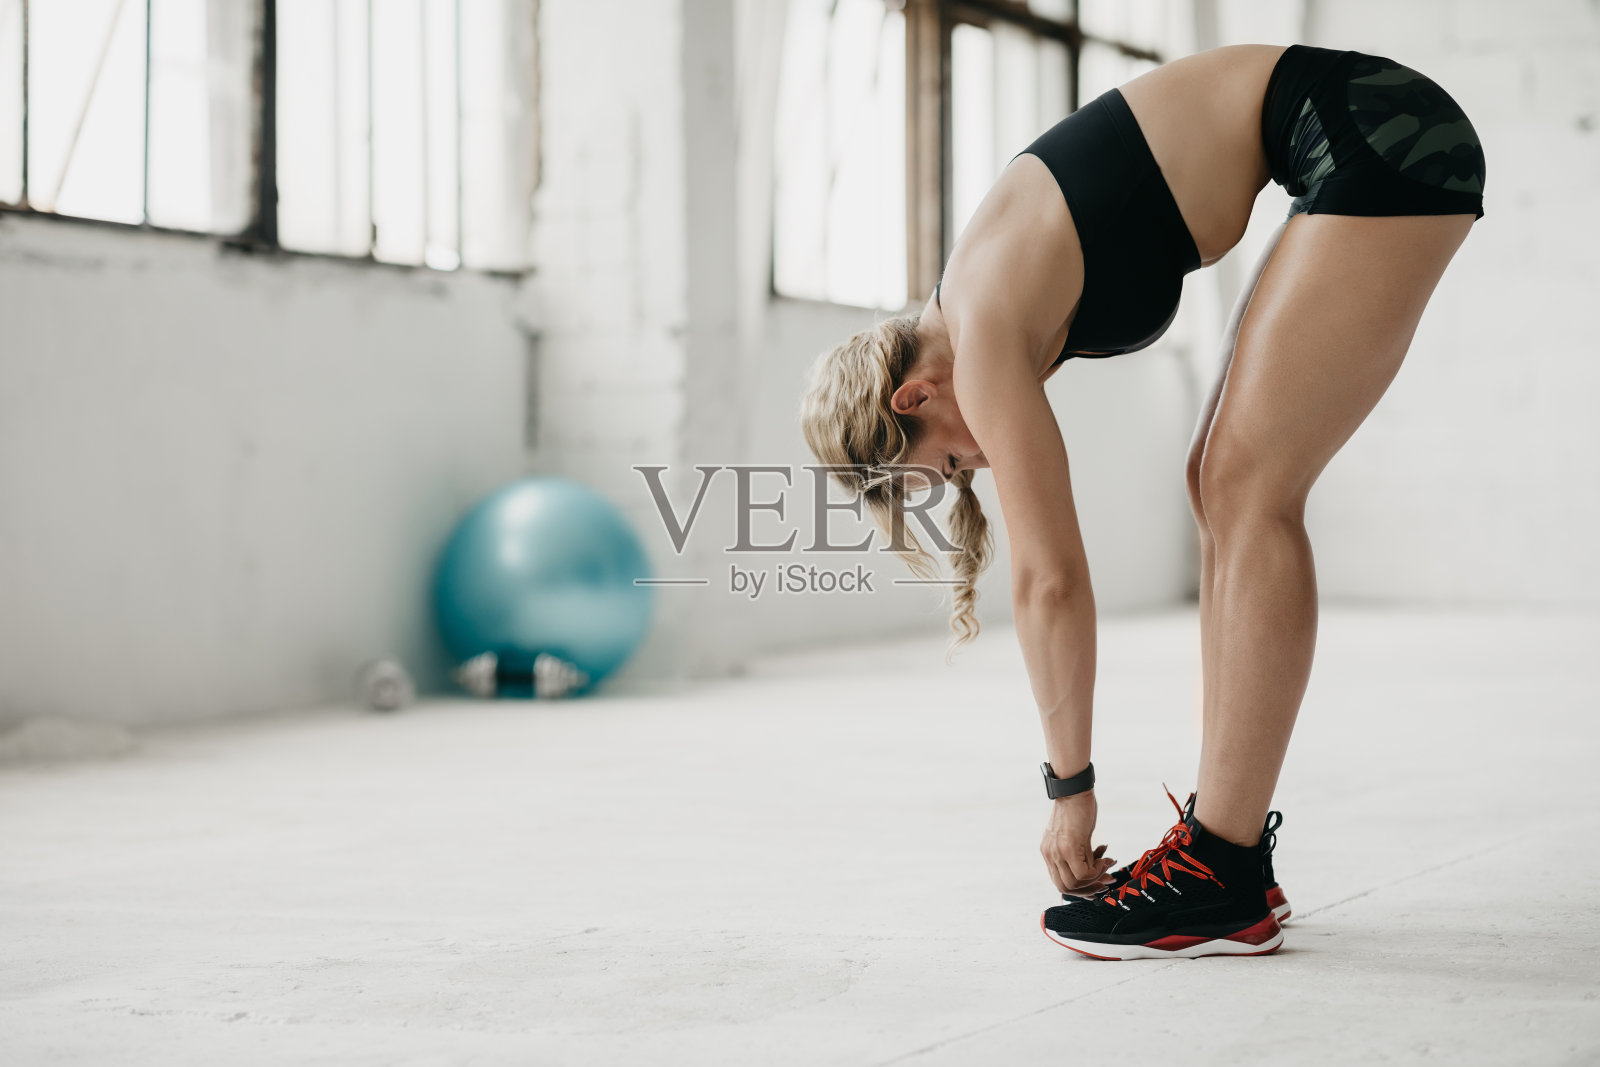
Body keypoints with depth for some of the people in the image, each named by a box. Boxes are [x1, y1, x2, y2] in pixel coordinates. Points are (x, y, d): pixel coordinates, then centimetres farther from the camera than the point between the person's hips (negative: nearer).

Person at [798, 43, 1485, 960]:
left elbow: (1051, 580, -9)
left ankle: (1221, 883, -8)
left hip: (1380, 144, -10)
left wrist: (1071, 788, 0)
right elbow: (1044, 578, 17)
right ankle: (1225, 846, 12)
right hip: (1357, 150, 10)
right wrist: (1070, 782, 18)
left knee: (1249, 492, -10)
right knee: (1224, 486, 9)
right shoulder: (977, 320, 13)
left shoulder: (984, 342, -12)